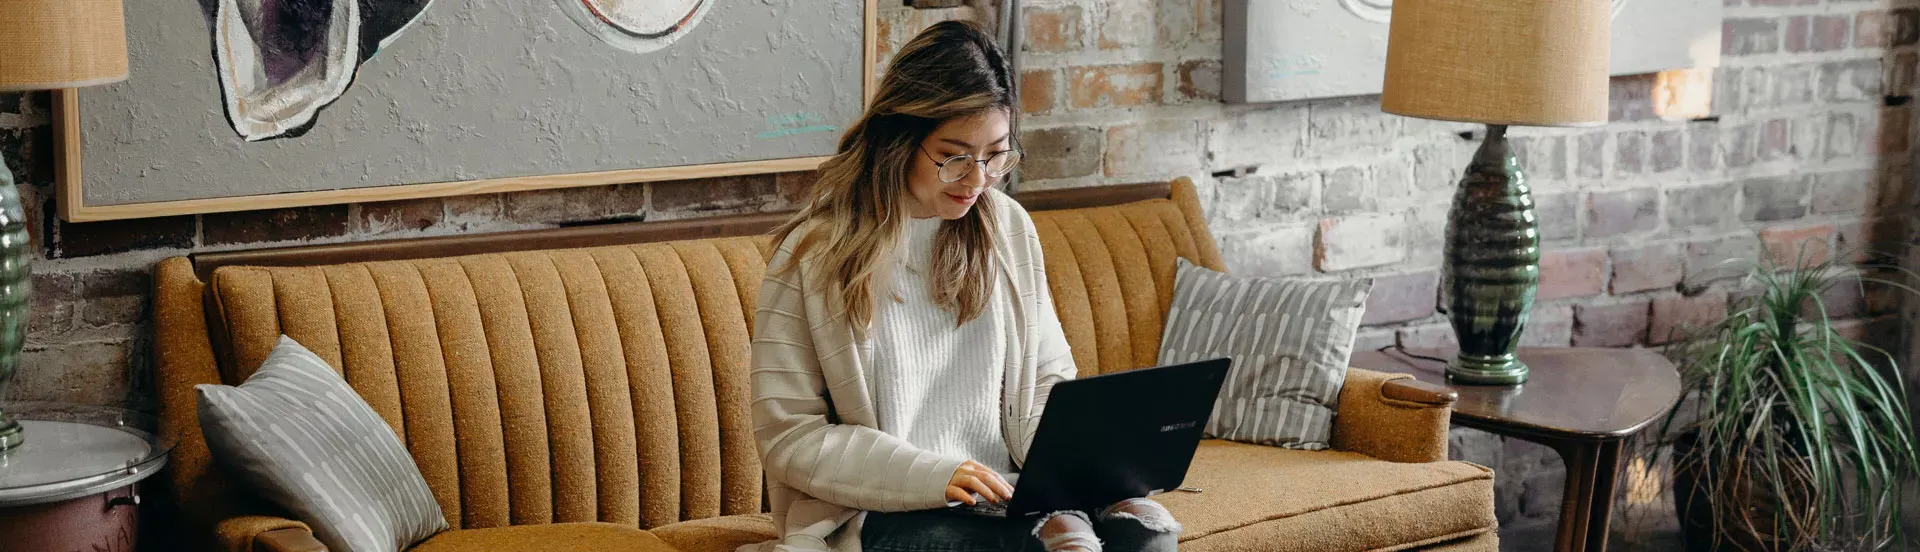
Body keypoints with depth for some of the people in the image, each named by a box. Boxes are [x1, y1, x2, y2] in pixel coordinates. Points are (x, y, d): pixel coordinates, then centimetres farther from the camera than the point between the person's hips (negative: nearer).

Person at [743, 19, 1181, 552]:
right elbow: (787, 436, -7)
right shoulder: (813, 253, -6)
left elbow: (1046, 383, 13)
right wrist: (934, 476, -19)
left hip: (1004, 500, 5)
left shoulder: (1009, 227, 8)